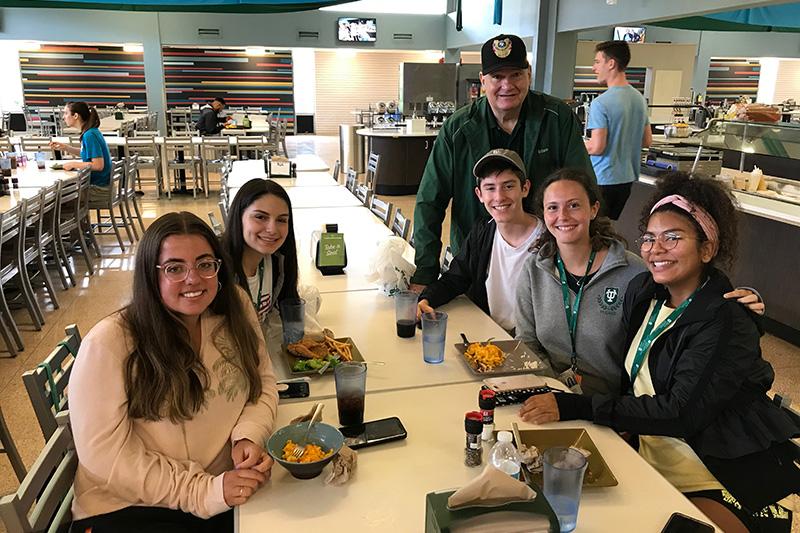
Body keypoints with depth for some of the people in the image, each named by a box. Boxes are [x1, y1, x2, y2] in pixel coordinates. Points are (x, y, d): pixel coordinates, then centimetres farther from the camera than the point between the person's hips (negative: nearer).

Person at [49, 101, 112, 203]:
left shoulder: (90, 135, -22)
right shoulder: (90, 132, 5)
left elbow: (98, 165, -26)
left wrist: (73, 164, -15)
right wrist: (65, 148, 9)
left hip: (98, 189, -8)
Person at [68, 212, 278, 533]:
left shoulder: (233, 309, -3)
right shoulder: (108, 344, -15)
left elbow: (263, 382, 6)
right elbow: (104, 453, -15)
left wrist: (248, 437, -13)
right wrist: (203, 492, -20)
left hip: (228, 491, 4)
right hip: (130, 507, -4)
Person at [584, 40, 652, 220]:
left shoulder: (600, 103, -18)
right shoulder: (639, 98, 7)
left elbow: (597, 147, -20)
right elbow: (647, 141, 13)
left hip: (603, 181, -8)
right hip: (628, 178, 8)